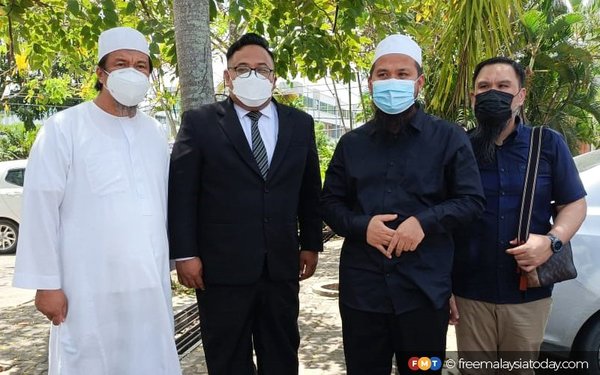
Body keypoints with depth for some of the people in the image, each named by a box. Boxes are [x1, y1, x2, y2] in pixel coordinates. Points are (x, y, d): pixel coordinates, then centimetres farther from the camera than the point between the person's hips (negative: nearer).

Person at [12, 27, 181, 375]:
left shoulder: (155, 132, 10)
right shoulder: (63, 128, -6)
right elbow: (41, 207, -8)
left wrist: (166, 265, 14)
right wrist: (47, 282, -9)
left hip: (151, 285, 5)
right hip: (91, 288, -4)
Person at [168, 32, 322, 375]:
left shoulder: (300, 124, 7)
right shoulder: (199, 123, -2)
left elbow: (310, 190, 11)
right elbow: (181, 194, -4)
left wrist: (311, 244, 9)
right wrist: (185, 254, -9)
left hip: (282, 265, 3)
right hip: (222, 267, -2)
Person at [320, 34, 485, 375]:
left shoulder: (449, 138, 3)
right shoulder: (351, 143, 11)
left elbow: (472, 199, -1)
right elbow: (330, 203, 11)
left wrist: (425, 221, -18)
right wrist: (361, 226, -10)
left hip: (425, 289, -2)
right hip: (361, 289, 2)